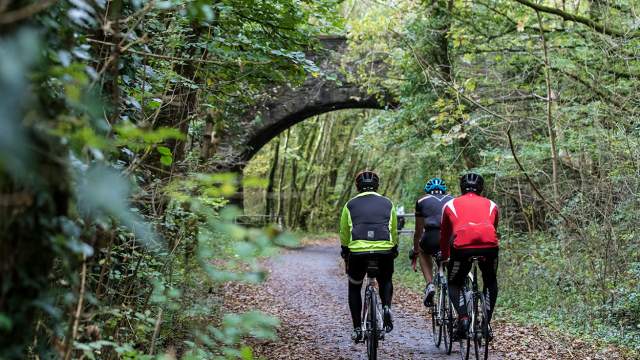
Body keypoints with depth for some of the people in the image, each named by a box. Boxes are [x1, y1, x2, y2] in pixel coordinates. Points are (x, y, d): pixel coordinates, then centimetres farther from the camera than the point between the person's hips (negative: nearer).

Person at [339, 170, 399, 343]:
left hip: (357, 251, -1)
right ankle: (387, 307, 0)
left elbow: (344, 233, 20)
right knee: (386, 282, 28)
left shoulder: (350, 205, 14)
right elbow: (394, 232, 24)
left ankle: (357, 328, 14)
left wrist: (345, 252, 35)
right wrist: (394, 250, 40)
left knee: (354, 288, 21)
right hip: (384, 251, 1)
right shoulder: (387, 204, 17)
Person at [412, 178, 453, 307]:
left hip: (432, 237, -2)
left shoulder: (422, 201, 24)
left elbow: (418, 231, 29)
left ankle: (429, 284, 13)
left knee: (423, 252, 32)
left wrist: (415, 251, 42)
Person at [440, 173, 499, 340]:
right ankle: (486, 322, 20)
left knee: (454, 284, 21)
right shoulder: (491, 205, 29)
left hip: (462, 246, -1)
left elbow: (444, 235, 35)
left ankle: (463, 317, -3)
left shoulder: (451, 204, 27)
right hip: (489, 246, 1)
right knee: (491, 282, 29)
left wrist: (444, 257, 50)